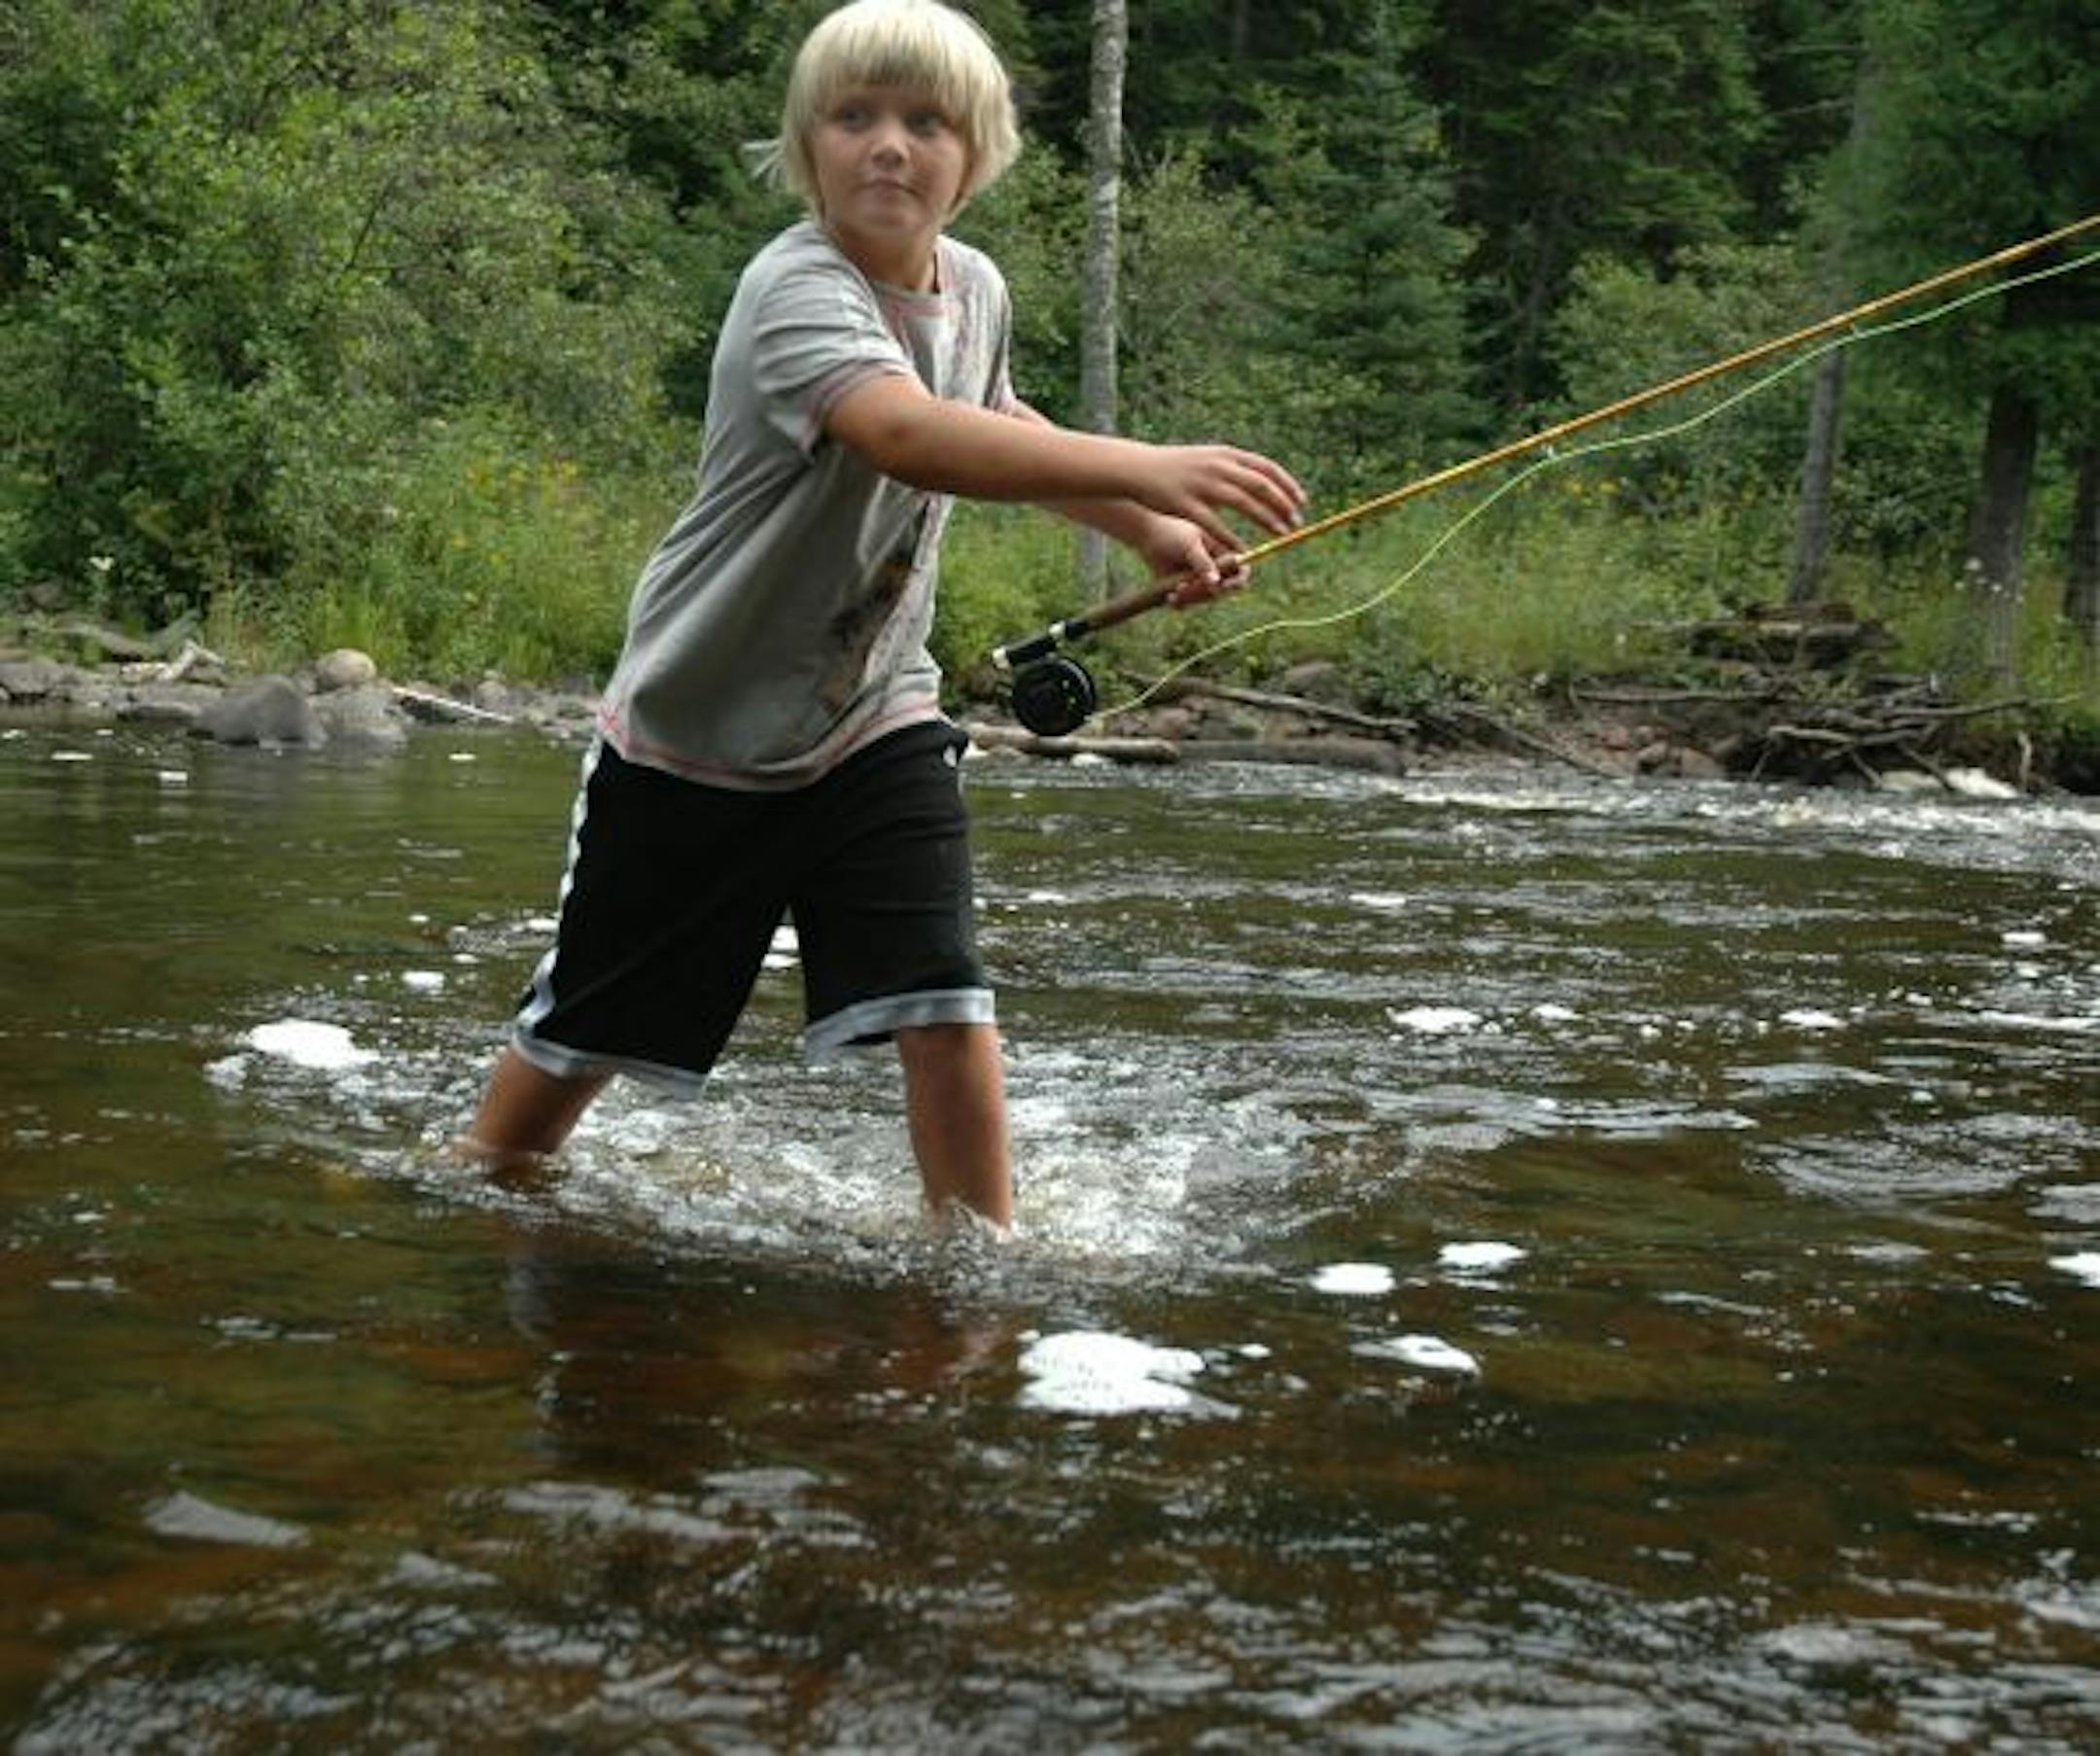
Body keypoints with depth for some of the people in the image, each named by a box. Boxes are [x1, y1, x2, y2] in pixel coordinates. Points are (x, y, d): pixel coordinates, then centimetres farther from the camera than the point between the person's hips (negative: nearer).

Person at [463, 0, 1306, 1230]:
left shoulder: (975, 288, -1)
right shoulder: (798, 291, -26)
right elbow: (906, 434, -48)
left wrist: (1149, 530, 13)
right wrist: (1148, 469, -57)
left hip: (876, 722, 5)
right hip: (699, 731, -5)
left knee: (948, 1010, -12)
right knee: (584, 1032, 11)